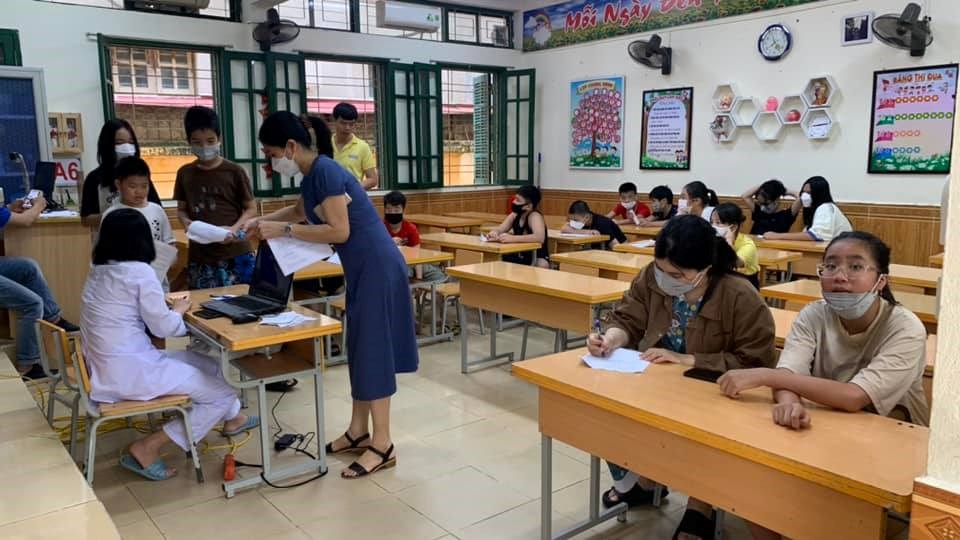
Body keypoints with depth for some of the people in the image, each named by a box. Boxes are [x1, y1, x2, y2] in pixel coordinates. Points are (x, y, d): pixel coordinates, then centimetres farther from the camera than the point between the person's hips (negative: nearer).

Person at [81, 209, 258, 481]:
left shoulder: (98, 271, 8)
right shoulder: (139, 271, -17)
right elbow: (164, 327, -11)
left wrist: (168, 308, 10)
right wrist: (179, 310, 8)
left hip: (106, 368, 9)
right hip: (130, 371, -9)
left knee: (208, 365, 19)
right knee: (225, 394, -4)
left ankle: (230, 418, 39)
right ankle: (147, 448, -3)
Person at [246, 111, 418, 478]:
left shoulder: (326, 171, -18)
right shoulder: (312, 173, 10)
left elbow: (339, 231, -23)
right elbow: (300, 211, 31)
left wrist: (283, 231, -16)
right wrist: (262, 221, 19)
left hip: (377, 268, -10)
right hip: (362, 269, 10)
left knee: (373, 350, -5)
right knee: (360, 349, 14)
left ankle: (383, 445, 4)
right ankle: (359, 432, 25)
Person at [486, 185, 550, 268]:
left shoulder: (534, 216, -21)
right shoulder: (515, 215, 0)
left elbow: (540, 238, -39)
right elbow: (499, 229, -4)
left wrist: (512, 238, -47)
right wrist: (494, 233, -30)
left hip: (536, 260, -6)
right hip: (520, 259, 6)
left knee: (542, 265, -37)